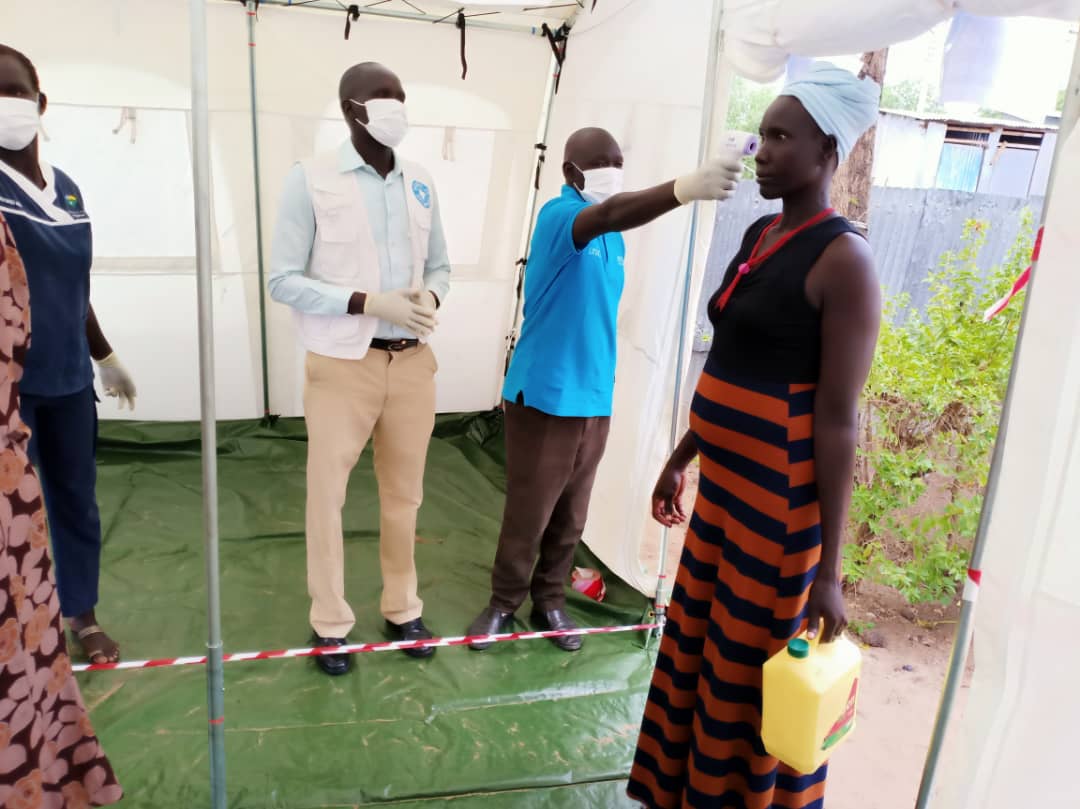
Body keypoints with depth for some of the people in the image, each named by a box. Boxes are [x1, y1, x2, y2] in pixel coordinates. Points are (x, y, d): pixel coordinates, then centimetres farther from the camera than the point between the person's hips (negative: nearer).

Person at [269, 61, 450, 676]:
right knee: (329, 495, 7)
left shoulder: (421, 183, 7)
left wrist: (431, 298, -10)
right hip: (342, 365, -4)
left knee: (404, 494, 14)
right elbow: (283, 280, -9)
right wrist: (370, 302, -19)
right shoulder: (311, 180, -7)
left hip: (413, 362, 4)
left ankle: (403, 608, 32)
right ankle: (331, 622, 25)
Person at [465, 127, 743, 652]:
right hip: (543, 395, -7)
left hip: (595, 398, 7)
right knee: (527, 512, 5)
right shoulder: (557, 216, -14)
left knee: (571, 514, 15)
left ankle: (549, 601, 32)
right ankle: (504, 603, 25)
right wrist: (684, 189, -54)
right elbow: (609, 214, -37)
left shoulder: (614, 239, 11)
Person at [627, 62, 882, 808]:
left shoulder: (843, 259, -16)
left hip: (780, 500, -8)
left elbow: (839, 418, -18)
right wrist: (681, 459, 21)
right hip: (723, 484, 8)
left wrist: (829, 568, -16)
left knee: (750, 681, 8)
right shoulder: (759, 236, 9)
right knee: (696, 656, 21)